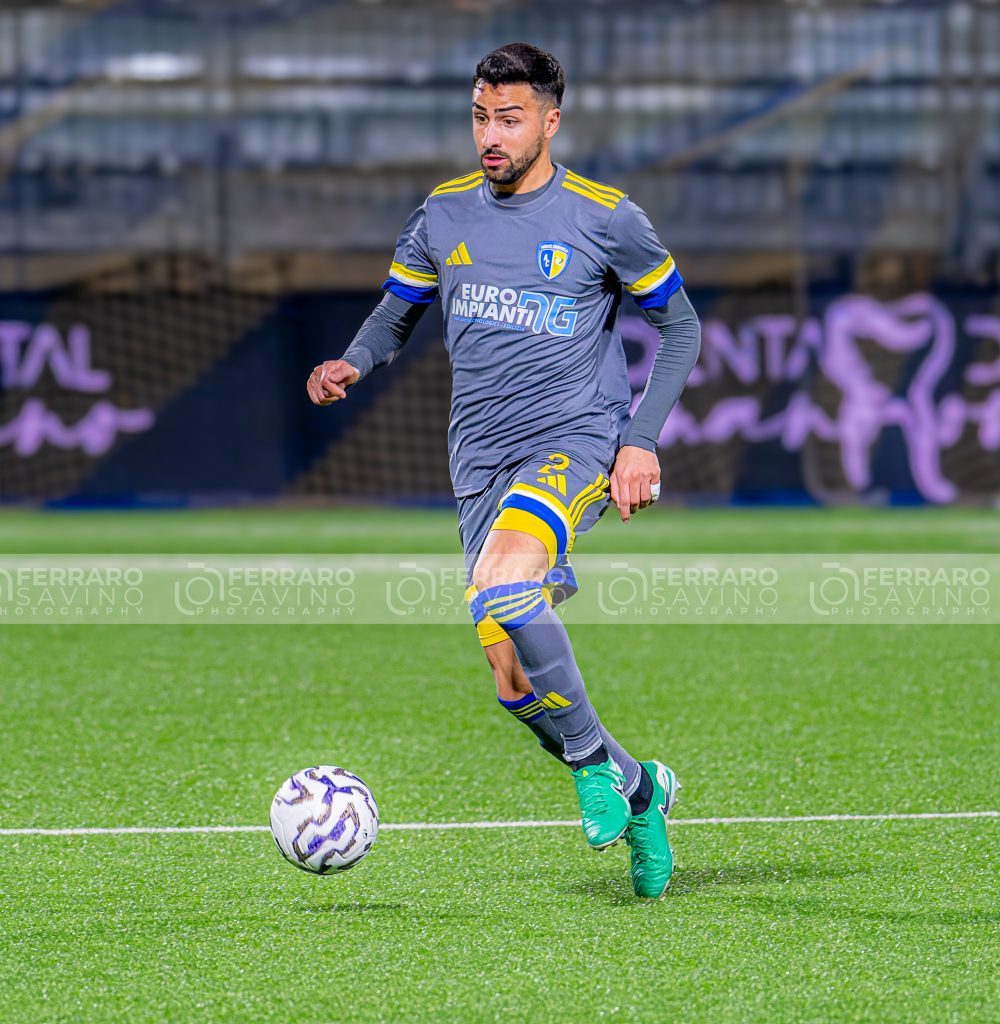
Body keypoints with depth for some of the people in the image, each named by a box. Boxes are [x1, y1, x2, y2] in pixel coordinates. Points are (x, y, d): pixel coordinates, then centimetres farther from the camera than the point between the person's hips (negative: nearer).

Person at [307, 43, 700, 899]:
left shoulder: (605, 218, -3)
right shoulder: (444, 214, 9)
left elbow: (681, 327, 6)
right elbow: (397, 313, 21)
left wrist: (643, 439, -5)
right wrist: (353, 364, -3)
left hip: (579, 443, -5)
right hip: (482, 464, 5)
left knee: (502, 582, -34)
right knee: (515, 683, -3)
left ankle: (593, 761, -15)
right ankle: (639, 792, 21)